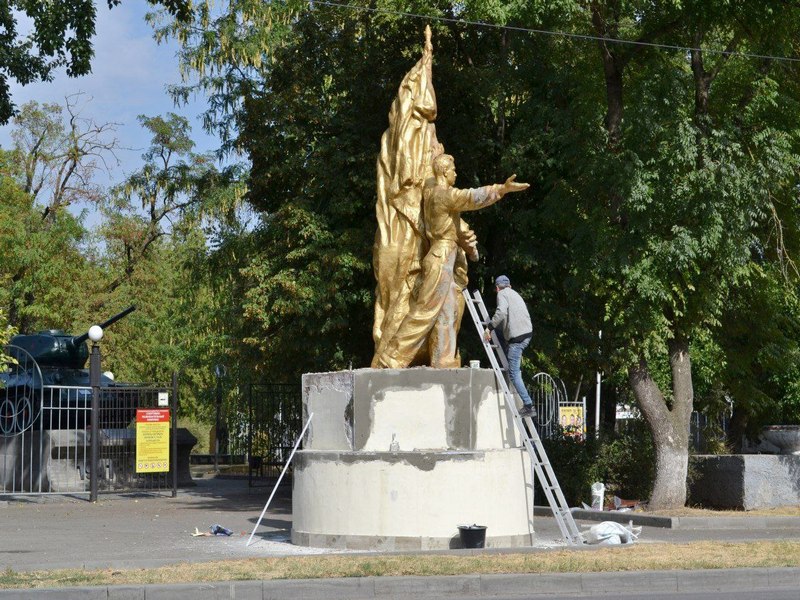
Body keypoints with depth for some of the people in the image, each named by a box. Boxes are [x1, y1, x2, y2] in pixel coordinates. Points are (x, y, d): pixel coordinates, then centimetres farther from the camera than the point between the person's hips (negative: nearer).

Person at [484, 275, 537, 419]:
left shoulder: (502, 294, 0)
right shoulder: (516, 295, 26)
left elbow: (501, 312, -20)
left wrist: (489, 327, -16)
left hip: (516, 337, -9)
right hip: (527, 333, 9)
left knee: (514, 373, -7)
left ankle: (528, 406, -12)